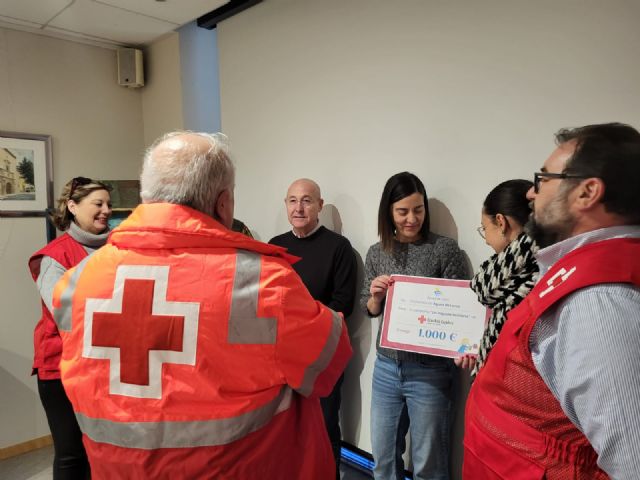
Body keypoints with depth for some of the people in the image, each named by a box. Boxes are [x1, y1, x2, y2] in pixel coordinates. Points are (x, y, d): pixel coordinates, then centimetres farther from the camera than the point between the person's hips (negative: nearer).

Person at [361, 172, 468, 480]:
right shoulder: (376, 253, 3)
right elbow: (369, 310, 10)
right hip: (386, 367, 4)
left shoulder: (445, 249, -8)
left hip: (429, 371, -3)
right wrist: (376, 295, -12)